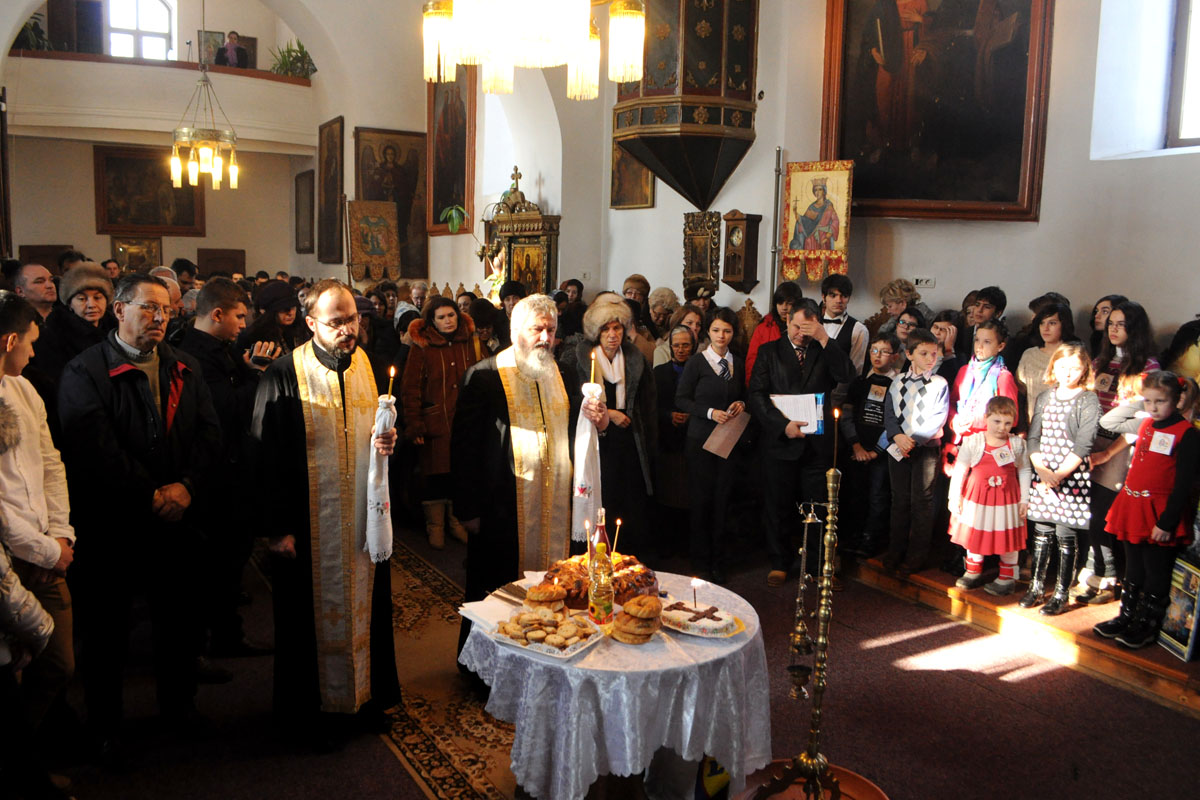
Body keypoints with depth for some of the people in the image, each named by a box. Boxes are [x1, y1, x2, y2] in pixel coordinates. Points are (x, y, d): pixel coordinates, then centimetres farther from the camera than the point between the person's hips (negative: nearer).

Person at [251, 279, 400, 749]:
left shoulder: (365, 364, 4)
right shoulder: (284, 375, -12)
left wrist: (385, 440, -8)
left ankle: (363, 696, 34)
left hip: (362, 516, 5)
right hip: (310, 522, -5)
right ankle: (307, 711, 26)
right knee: (313, 612, 8)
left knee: (362, 603, 16)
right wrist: (277, 527, -15)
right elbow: (266, 455, -12)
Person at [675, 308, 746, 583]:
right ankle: (701, 562, 11)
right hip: (701, 437, -3)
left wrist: (741, 404, -1)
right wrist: (710, 412, -15)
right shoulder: (697, 362, -3)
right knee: (702, 498, -1)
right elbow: (681, 399, -4)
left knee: (722, 498, 2)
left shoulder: (738, 363, 10)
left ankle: (718, 561, 13)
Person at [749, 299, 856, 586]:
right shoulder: (769, 351, 6)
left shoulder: (825, 352, 9)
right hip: (782, 441, 0)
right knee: (779, 507, 7)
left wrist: (824, 339, -14)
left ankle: (816, 565, 16)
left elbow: (847, 376, -9)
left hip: (818, 442, 1)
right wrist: (782, 424, -14)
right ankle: (779, 563, 21)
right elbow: (756, 395, -2)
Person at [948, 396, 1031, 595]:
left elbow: (1024, 471, 5)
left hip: (1007, 500, 0)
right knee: (974, 534, 12)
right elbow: (959, 469, -2)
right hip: (977, 498, 0)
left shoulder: (1017, 444, -4)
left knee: (1008, 538, 8)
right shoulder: (973, 442, -7)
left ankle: (1007, 577, 25)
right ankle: (973, 572, 30)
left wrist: (1024, 499, 2)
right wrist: (955, 497, -2)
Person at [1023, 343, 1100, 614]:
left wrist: (1058, 475, -17)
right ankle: (1035, 587, 20)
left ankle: (1061, 594, 12)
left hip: (1072, 478, -4)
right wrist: (1042, 470, -9)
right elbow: (1034, 438, 5)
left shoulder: (1089, 402, -5)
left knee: (1066, 538, 1)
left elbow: (1083, 445, -12)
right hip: (1042, 476, 4)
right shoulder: (1044, 398, 9)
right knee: (1041, 534, 10)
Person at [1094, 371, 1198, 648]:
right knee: (1133, 568, 18)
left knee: (1156, 573, 6)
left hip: (1160, 514, -7)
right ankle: (1127, 617, 30)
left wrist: (1167, 522, -17)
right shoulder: (1145, 424, 7)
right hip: (1133, 507, 7)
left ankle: (1147, 626, 19)